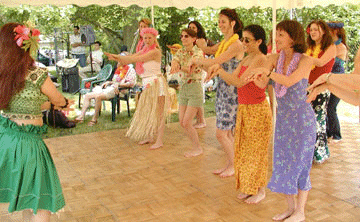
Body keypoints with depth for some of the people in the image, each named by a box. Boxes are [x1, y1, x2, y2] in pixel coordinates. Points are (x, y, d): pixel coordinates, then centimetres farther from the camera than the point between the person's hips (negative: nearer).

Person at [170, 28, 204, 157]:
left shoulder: (198, 52, -9)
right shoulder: (180, 52, 9)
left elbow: (192, 68, -27)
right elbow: (174, 60, -14)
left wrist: (180, 68, -47)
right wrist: (174, 64, -39)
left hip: (195, 88, -7)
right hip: (183, 88, 7)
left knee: (186, 123, -8)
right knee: (182, 122, 6)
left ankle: (198, 148, 11)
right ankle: (196, 146, 24)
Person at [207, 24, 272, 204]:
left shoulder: (260, 59, -17)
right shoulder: (246, 59, 11)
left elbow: (240, 82, -23)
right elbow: (232, 81, 5)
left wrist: (219, 70, -18)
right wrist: (218, 69, -11)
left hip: (258, 110, -9)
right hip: (243, 108, 9)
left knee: (256, 150, 3)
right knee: (243, 149, 14)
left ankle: (260, 190, 20)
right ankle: (248, 188, 29)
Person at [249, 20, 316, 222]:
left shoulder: (305, 60, -12)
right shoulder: (275, 59, 2)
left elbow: (289, 81, -26)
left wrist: (268, 72, -31)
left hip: (302, 119, -5)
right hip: (282, 119, 6)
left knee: (300, 163, 3)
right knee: (283, 162, 11)